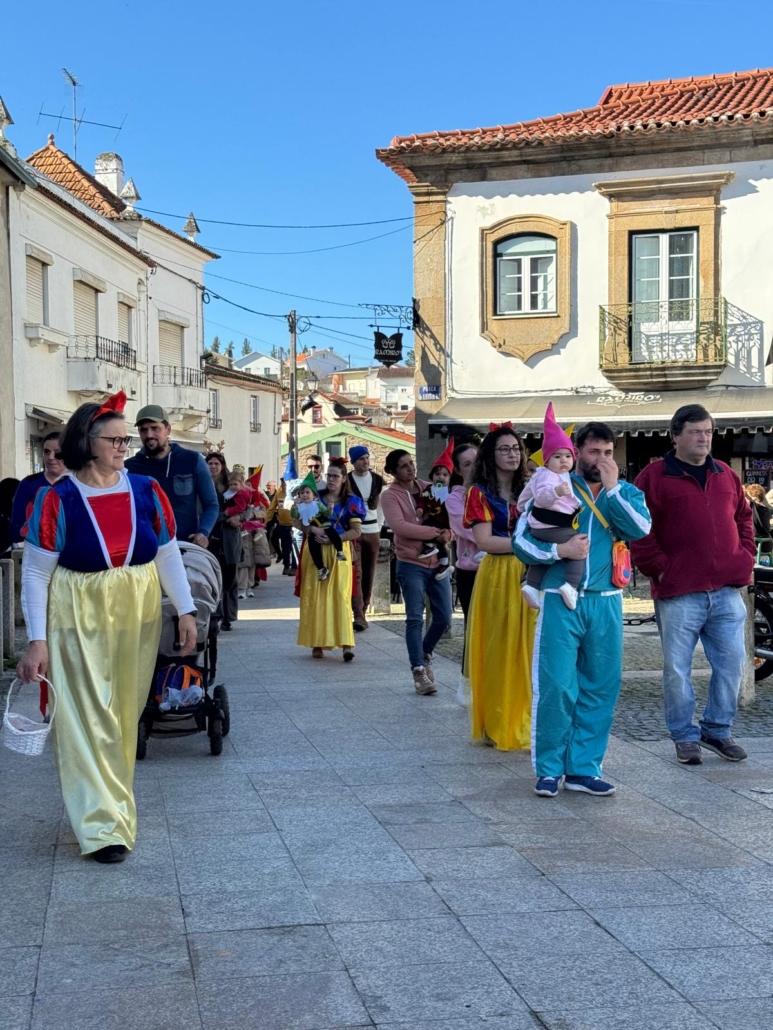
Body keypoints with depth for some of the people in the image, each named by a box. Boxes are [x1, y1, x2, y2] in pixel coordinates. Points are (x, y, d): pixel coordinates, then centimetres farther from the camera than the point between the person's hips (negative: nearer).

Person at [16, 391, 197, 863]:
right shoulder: (57, 500, -11)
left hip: (138, 615, 4)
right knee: (90, 717, -4)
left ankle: (113, 801, 34)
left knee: (125, 714, 14)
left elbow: (169, 555, 5)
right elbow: (35, 573, -9)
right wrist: (37, 640, -13)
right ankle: (105, 825, 1)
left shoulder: (146, 491, -2)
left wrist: (186, 611, 2)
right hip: (79, 620, -4)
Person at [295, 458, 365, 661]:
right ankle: (317, 644, 6)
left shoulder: (350, 501, 4)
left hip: (339, 552, -1)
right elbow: (298, 522, 5)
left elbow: (356, 531, -1)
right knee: (315, 597, 0)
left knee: (340, 596, -9)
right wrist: (313, 529, -13)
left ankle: (346, 644, -15)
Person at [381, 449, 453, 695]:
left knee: (443, 618, 7)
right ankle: (419, 671, 1)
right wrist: (435, 532, -19)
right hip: (411, 564, -5)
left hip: (437, 562, 5)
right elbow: (399, 526, -19)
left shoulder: (427, 488, 10)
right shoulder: (390, 496, -5)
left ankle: (425, 654, 31)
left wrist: (448, 533, -15)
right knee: (415, 618, -5)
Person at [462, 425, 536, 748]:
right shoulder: (480, 493, 0)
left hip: (529, 576, 4)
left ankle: (523, 723, 13)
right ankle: (497, 729, 8)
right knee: (498, 652, -2)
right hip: (497, 576, -4)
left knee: (527, 651, 3)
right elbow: (484, 540, -10)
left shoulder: (526, 491, 15)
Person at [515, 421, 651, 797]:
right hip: (560, 601, -3)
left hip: (606, 602, 3)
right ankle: (550, 769, 9)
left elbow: (641, 528, -9)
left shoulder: (625, 492, 12)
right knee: (556, 687, -6)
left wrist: (611, 487, -9)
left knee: (600, 688, 6)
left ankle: (584, 768, 17)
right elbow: (521, 540, 0)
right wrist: (560, 550, -15)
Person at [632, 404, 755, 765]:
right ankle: (685, 736, 15)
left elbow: (744, 518, 24)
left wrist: (746, 558, 11)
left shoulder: (726, 475, 15)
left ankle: (718, 730, 22)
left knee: (731, 663, 6)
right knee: (677, 669, 2)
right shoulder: (654, 477, -1)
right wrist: (659, 569, -9)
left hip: (728, 590, 4)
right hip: (679, 593, -4)